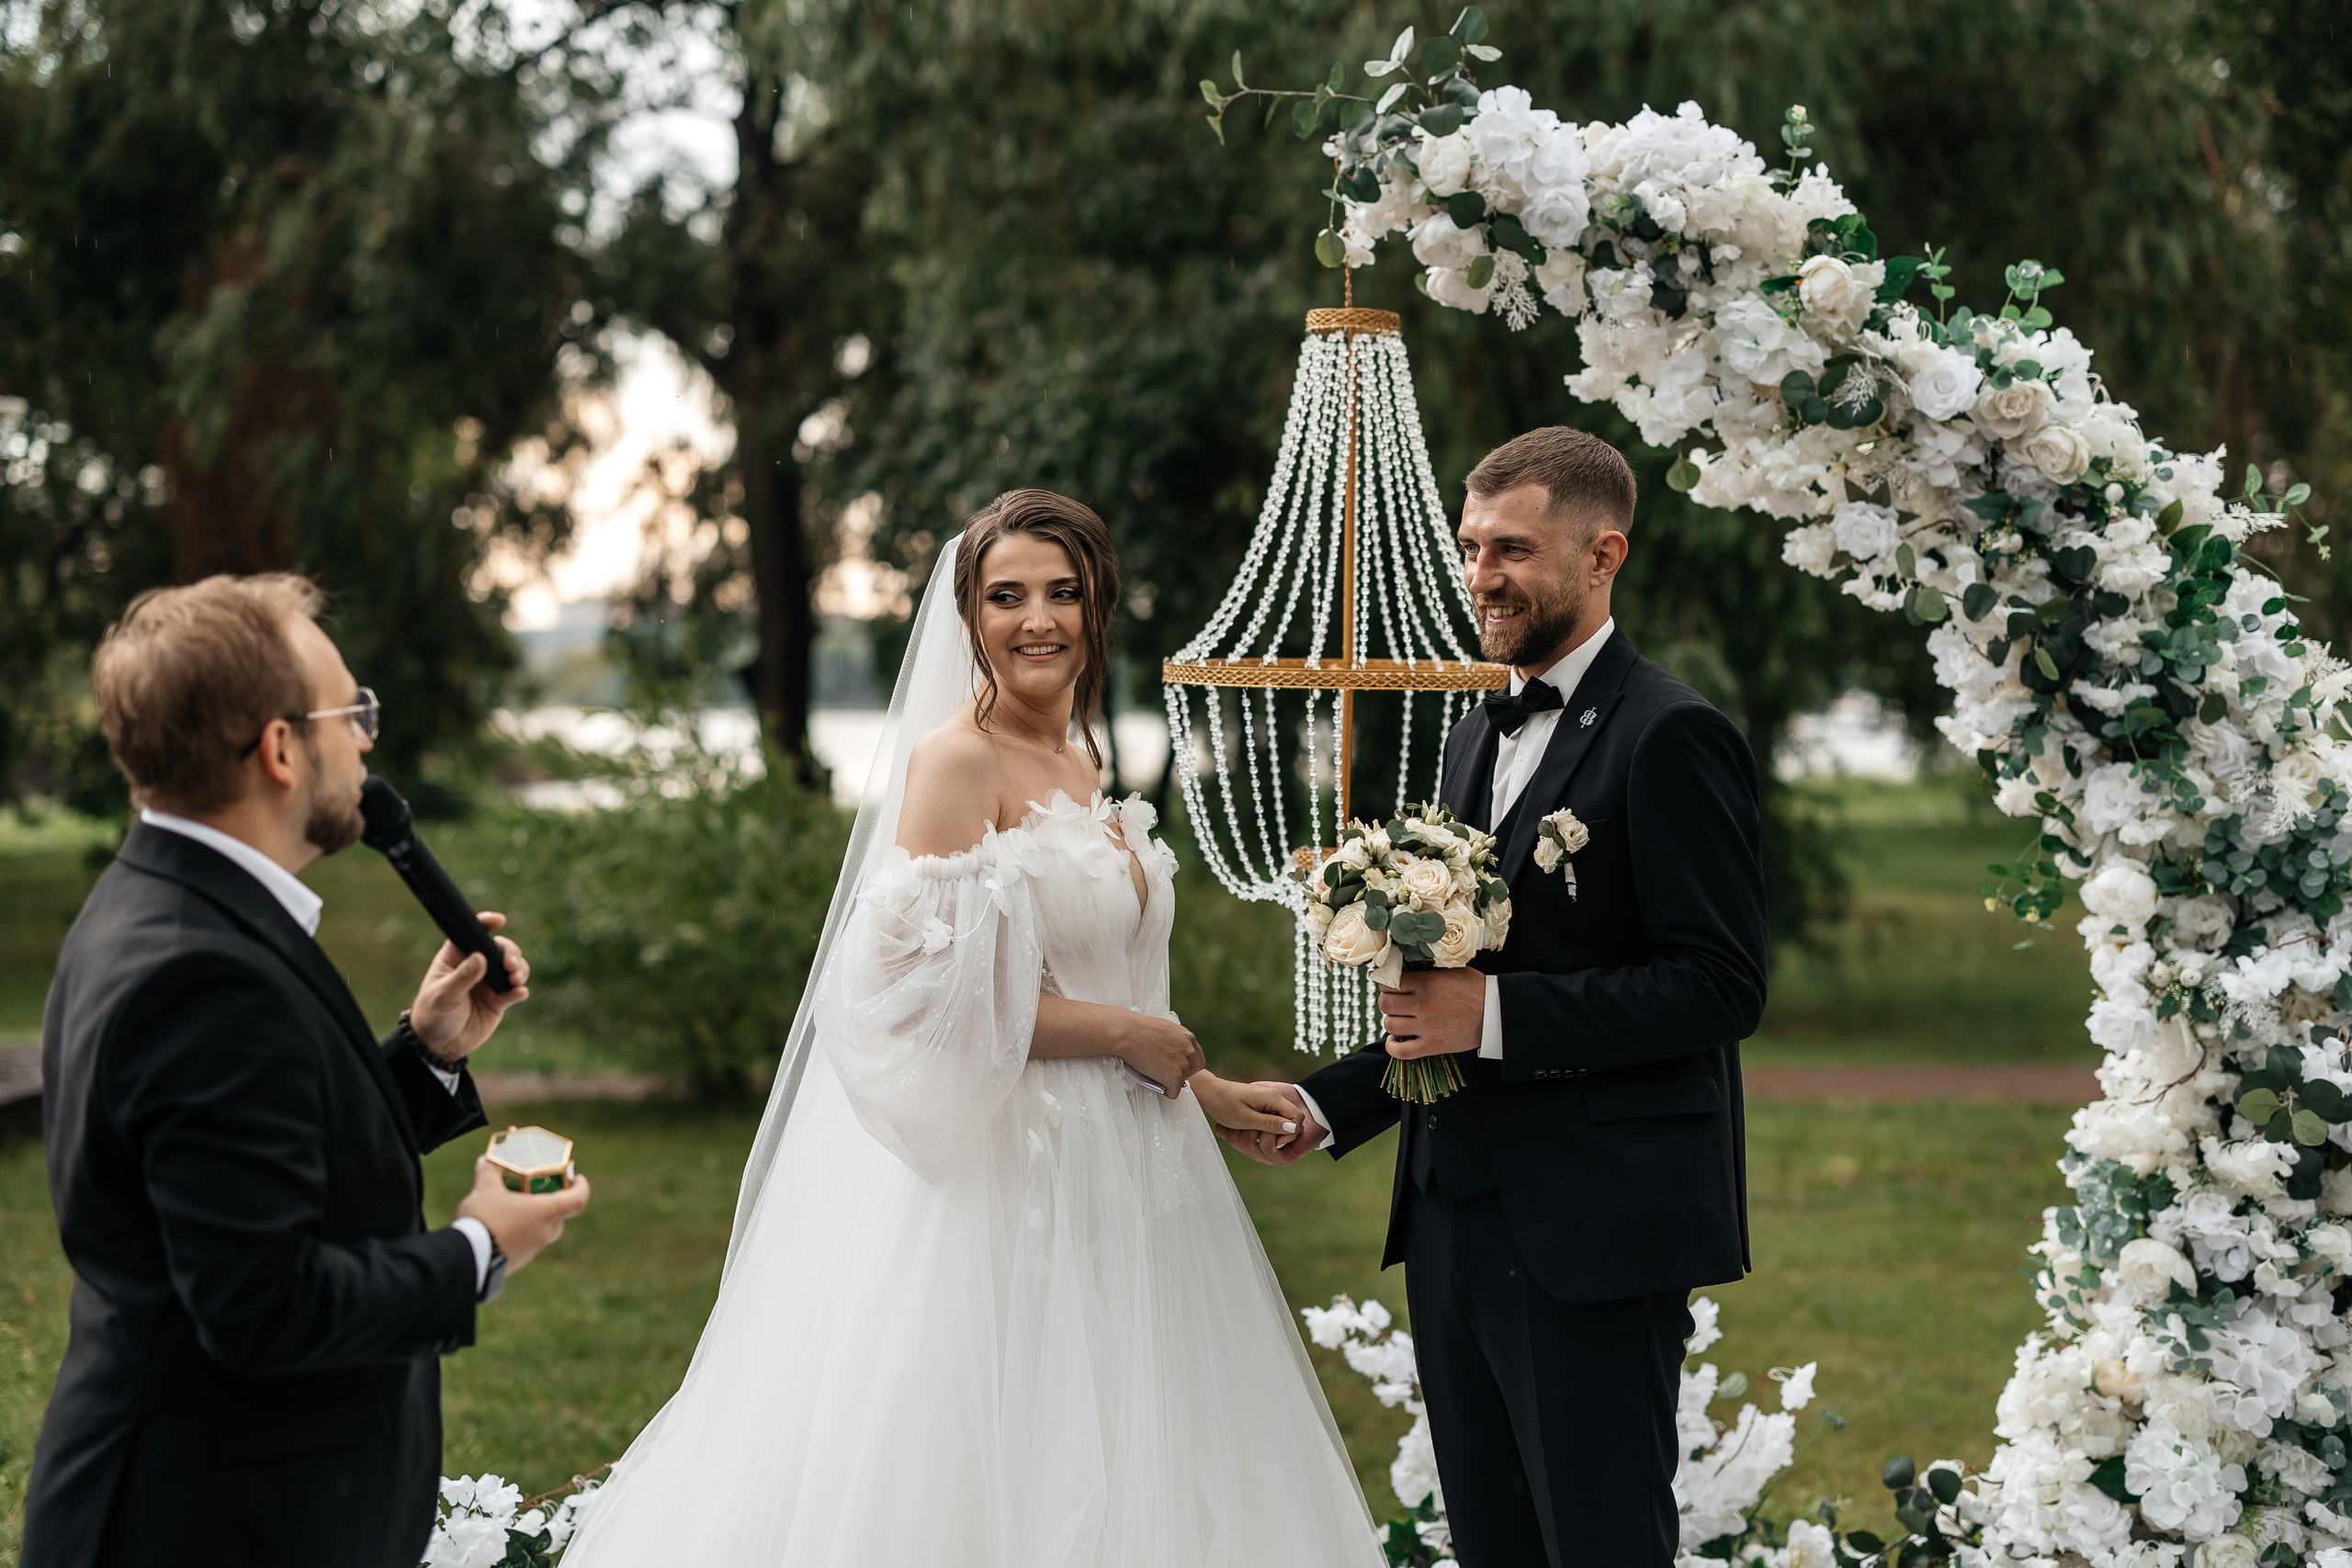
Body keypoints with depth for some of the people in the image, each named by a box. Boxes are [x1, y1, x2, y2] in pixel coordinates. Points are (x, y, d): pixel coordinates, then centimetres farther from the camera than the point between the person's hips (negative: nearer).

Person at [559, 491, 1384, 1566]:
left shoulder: (1078, 762, 13)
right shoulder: (955, 759, -12)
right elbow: (935, 992, -19)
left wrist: (1206, 1092, 15)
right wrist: (1125, 1034, -12)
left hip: (1106, 1174, 8)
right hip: (1001, 1168, -8)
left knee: (1116, 1467, 9)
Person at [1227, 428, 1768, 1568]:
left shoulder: (1669, 737, -10)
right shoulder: (1478, 736, 18)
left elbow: (1722, 985, -17)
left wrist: (1497, 1013, -20)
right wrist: (1327, 1109, 12)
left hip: (1592, 1236, -8)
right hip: (1458, 1223, 8)